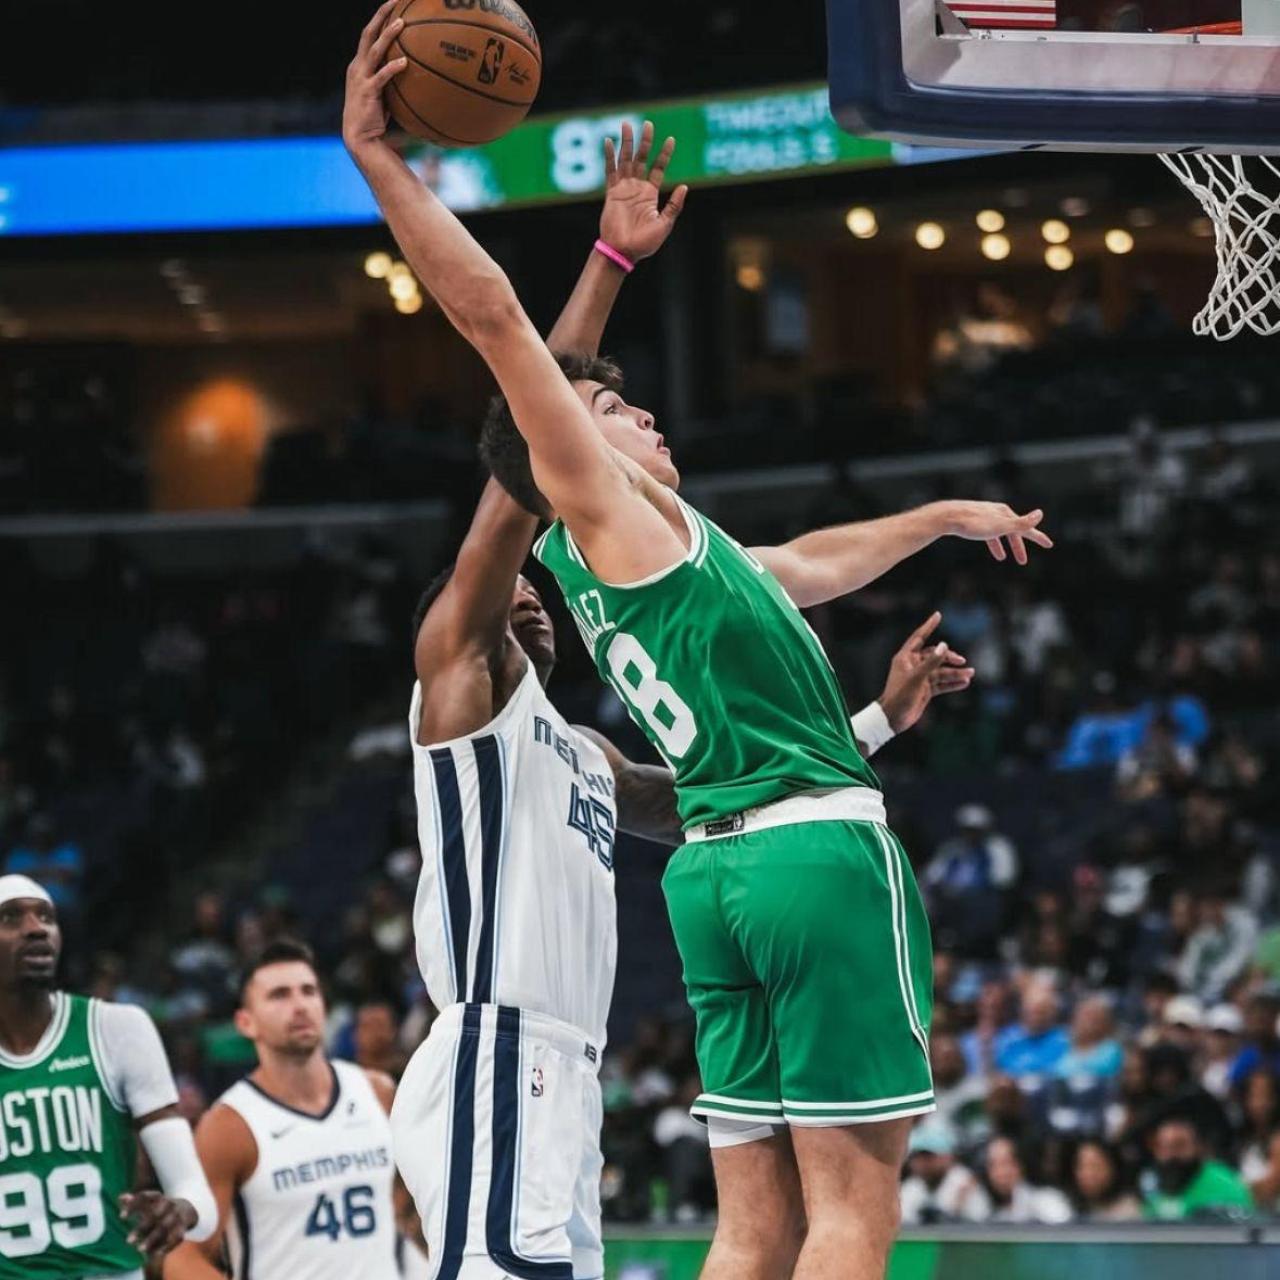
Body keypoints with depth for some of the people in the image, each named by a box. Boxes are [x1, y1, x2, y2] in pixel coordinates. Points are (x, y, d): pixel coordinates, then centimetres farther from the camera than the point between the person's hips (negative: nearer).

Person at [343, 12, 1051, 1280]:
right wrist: (377, 158, -12)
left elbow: (809, 564, 42)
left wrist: (941, 516, 53)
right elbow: (492, 315, -10)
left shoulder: (651, 543, 24)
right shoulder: (603, 506, 0)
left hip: (719, 867, 9)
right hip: (820, 846, -9)